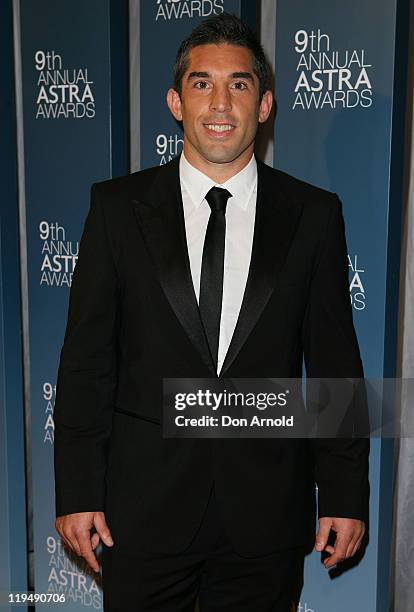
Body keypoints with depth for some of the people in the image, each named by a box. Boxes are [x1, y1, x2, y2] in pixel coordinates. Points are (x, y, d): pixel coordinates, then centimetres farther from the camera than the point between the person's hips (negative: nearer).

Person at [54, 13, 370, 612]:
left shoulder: (314, 214, 0)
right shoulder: (118, 206, -1)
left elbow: (335, 362, 2)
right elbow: (86, 357, -1)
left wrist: (346, 495, 1)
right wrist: (77, 492, -3)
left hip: (266, 510, 1)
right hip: (143, 503, 0)